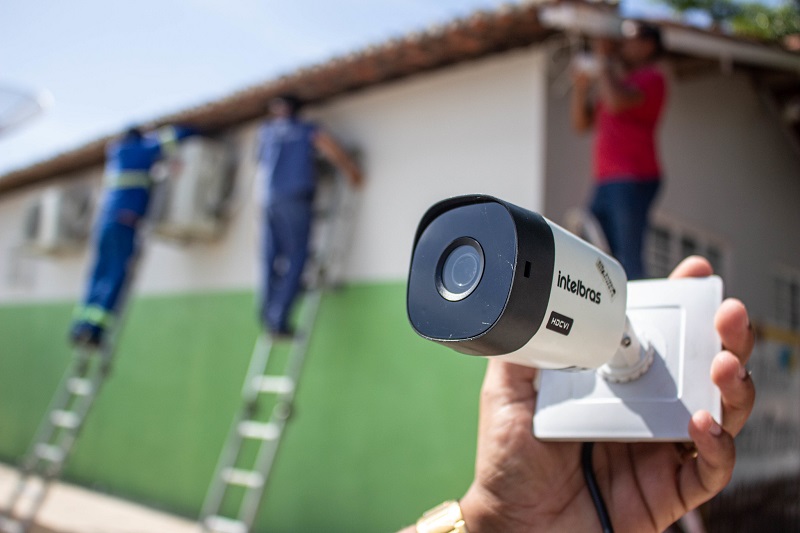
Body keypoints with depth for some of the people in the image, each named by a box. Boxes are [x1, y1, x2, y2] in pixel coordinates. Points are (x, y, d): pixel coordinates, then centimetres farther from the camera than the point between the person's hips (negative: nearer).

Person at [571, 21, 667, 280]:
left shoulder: (651, 77, 1)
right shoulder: (617, 82, 26)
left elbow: (617, 101, -19)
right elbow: (581, 123, 23)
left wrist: (604, 59, -6)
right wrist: (582, 85, 9)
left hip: (633, 181, -8)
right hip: (604, 182, 8)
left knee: (629, 258, -13)